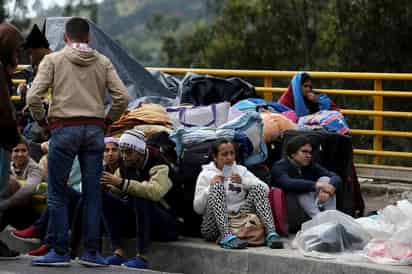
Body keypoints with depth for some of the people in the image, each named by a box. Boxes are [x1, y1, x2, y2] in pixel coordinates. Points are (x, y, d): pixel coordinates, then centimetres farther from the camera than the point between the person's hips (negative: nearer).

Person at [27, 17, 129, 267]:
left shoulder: (53, 60, 2)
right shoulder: (103, 62, 9)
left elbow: (33, 97, -7)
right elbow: (122, 97, 0)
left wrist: (41, 120, 8)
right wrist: (108, 120, 13)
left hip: (64, 128, -3)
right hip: (95, 130, 3)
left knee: (57, 194, 3)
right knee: (92, 194, 7)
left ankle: (60, 252, 1)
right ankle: (92, 253, 7)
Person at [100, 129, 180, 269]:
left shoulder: (158, 165, -18)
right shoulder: (126, 166, 4)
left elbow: (156, 192, -38)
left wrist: (122, 183, -39)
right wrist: (106, 185, -17)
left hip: (168, 225, -7)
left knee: (140, 197, -35)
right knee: (105, 197, -10)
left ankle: (142, 257, -34)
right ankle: (118, 252, -22)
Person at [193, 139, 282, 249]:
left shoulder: (241, 170, 17)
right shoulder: (205, 175, 10)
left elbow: (264, 189, 4)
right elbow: (198, 209, 1)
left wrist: (243, 181, -9)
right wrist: (210, 187, -11)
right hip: (215, 227, -3)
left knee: (257, 187, -12)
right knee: (217, 187, -25)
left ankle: (271, 233, -33)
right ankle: (227, 237, -46)